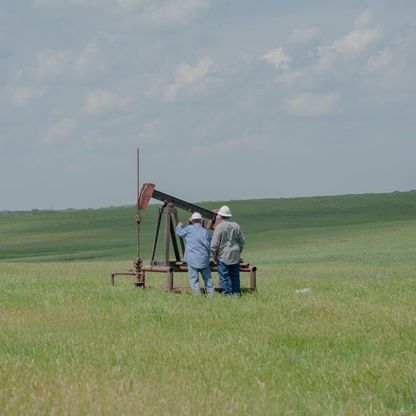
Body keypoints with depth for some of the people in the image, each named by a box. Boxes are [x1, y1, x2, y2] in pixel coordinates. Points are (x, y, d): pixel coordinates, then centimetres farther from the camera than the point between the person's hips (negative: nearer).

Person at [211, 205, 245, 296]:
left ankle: (226, 293, -2)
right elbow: (241, 241, 12)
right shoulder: (236, 226, 4)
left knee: (224, 277, 0)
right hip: (235, 256, 5)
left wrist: (214, 256, 0)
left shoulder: (219, 227, -11)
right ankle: (236, 293, 15)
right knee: (235, 276, 13)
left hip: (223, 256, -5)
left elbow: (214, 244, -11)